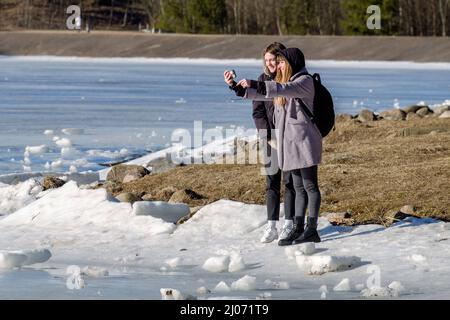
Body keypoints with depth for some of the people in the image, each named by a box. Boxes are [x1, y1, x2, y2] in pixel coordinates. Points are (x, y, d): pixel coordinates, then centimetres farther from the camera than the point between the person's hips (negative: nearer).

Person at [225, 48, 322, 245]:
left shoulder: (304, 81, -8)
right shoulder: (285, 82, 20)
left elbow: (284, 89, -25)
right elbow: (262, 94, 23)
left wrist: (254, 84, -30)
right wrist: (238, 87, 11)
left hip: (304, 141, -9)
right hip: (289, 142, 9)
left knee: (310, 186, -6)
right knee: (299, 188, 8)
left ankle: (311, 230, -8)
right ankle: (298, 229, 7)